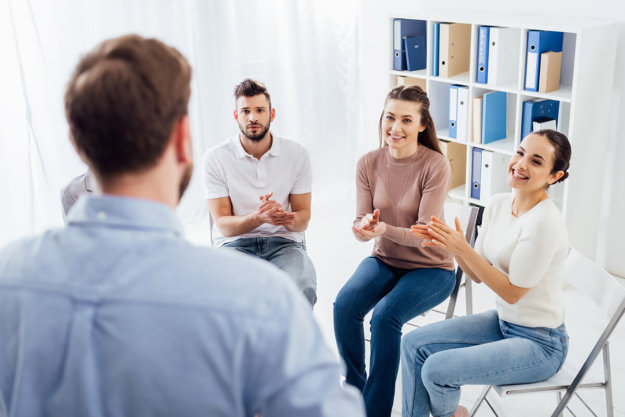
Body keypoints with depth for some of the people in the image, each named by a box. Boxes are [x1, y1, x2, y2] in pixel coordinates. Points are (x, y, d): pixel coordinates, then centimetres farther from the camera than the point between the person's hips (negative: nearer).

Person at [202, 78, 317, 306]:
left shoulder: (297, 153, 4)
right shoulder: (215, 157, -1)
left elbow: (303, 218, 6)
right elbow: (223, 224, -4)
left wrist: (288, 219, -20)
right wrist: (258, 217, -24)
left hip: (284, 241, 1)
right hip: (235, 243, -1)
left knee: (303, 289, -32)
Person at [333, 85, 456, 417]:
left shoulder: (436, 166, -17)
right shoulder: (368, 164, -4)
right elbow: (361, 228, -3)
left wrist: (384, 229, -37)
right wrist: (364, 226, -28)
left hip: (431, 267, -4)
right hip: (385, 259, 4)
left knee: (385, 316, -28)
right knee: (344, 305, -23)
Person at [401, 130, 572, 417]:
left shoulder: (544, 222, -25)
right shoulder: (498, 204, -1)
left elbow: (512, 292, -20)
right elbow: (478, 275, 4)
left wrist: (463, 248, -25)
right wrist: (451, 245, -15)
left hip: (540, 344, -8)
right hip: (503, 322, 8)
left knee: (437, 370, -17)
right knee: (413, 345, 2)